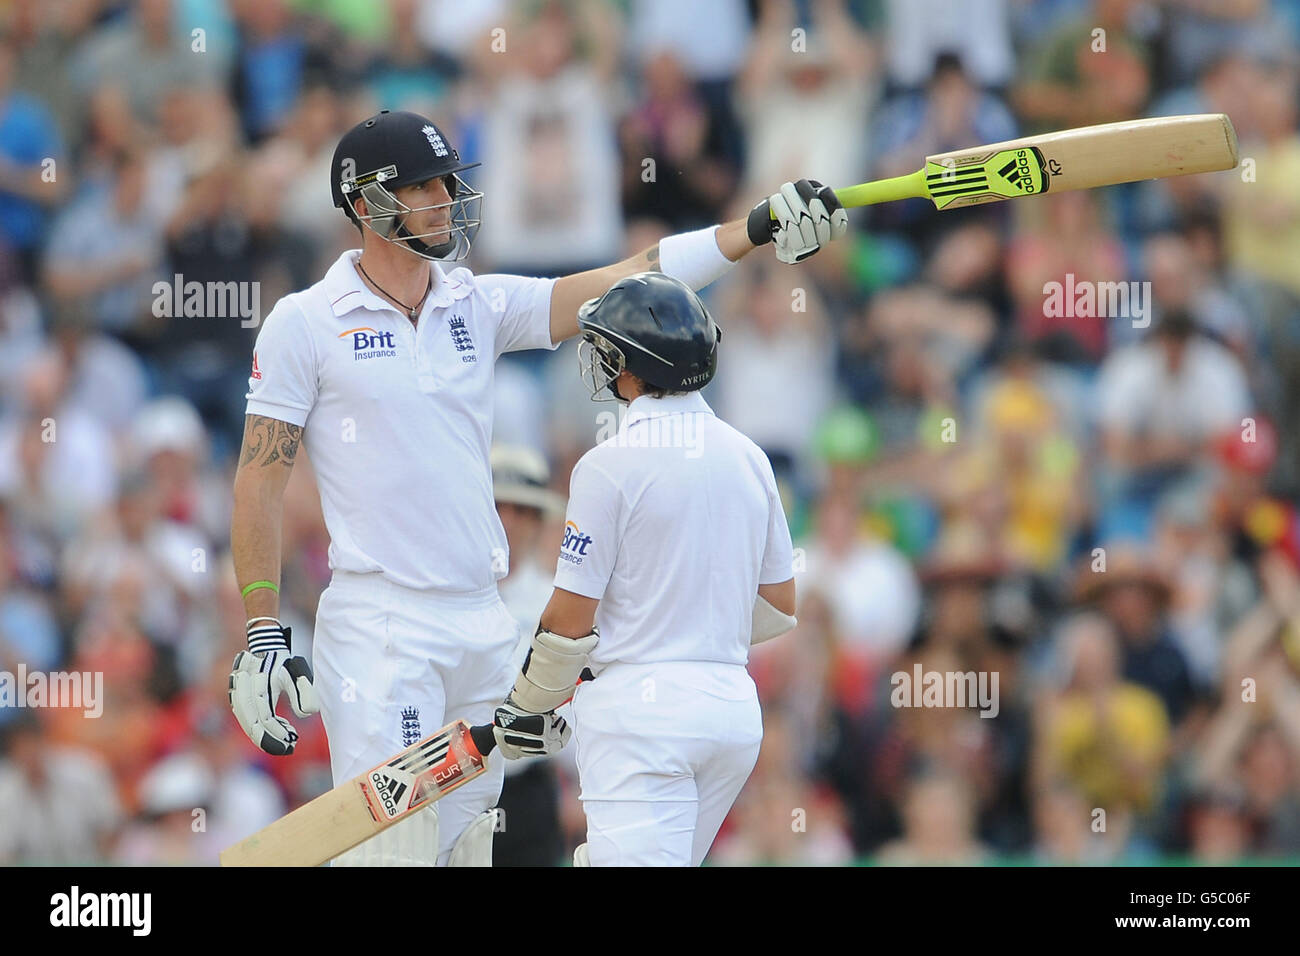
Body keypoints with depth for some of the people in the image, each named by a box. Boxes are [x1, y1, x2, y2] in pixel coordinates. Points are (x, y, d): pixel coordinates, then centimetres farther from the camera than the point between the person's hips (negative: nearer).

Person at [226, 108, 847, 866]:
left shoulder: (479, 305, 11)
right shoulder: (304, 325, -2)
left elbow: (616, 287, 6)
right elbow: (260, 480, -3)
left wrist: (760, 229, -4)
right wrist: (263, 636, -9)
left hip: (484, 625, 6)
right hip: (377, 627, -6)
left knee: (469, 844, 6)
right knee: (393, 847, -13)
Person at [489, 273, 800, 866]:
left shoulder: (610, 466, -11)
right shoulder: (748, 459, 9)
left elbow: (570, 622, -9)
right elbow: (780, 609, 15)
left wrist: (526, 705, 7)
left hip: (641, 710, -7)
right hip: (734, 703, 7)